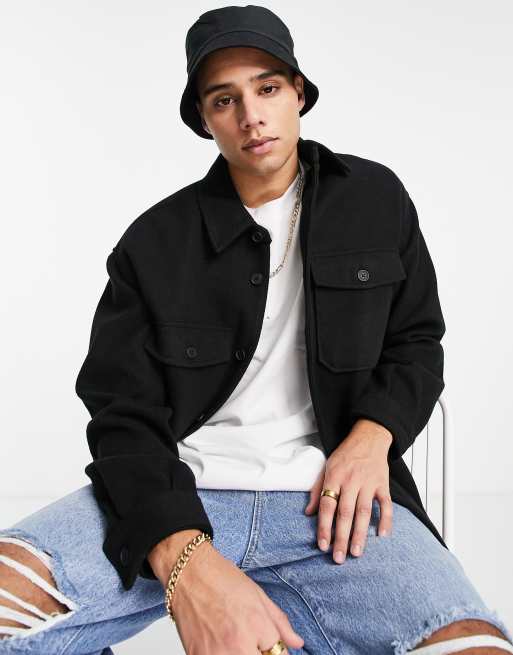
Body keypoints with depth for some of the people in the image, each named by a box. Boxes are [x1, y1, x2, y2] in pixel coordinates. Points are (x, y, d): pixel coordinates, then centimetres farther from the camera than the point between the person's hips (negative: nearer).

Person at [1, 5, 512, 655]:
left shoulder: (376, 200, 12)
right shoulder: (155, 242, 7)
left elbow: (417, 342, 20)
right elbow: (124, 417, -1)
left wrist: (373, 433, -5)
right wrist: (187, 563, -22)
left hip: (330, 500, 1)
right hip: (177, 499, 0)